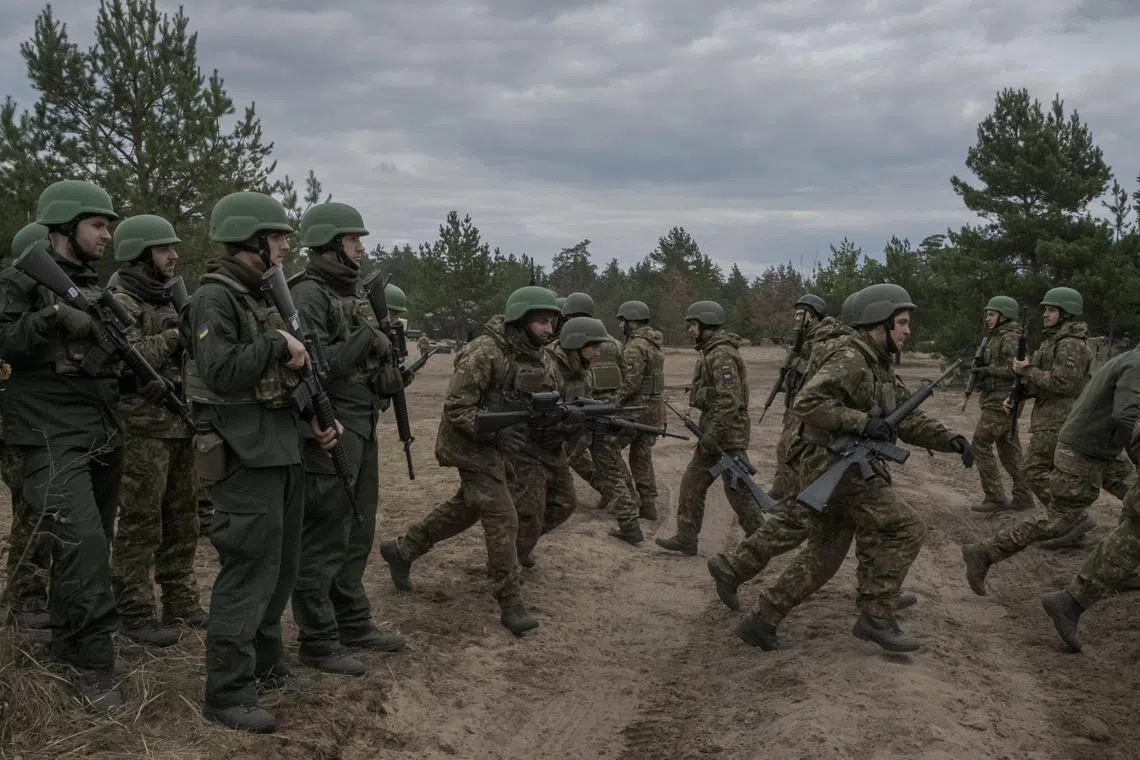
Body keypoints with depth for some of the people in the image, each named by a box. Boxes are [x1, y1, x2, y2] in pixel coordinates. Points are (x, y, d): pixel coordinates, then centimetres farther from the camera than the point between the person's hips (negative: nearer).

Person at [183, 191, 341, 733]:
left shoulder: (262, 296, 16)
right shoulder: (214, 298, -12)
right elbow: (222, 373, -24)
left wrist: (312, 418, 10)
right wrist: (277, 343, -16)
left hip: (281, 446, 10)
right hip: (244, 452, -10)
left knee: (281, 564, 16)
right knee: (250, 567, -8)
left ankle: (265, 662, 31)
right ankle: (226, 695, 1)